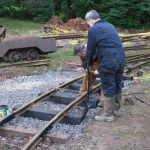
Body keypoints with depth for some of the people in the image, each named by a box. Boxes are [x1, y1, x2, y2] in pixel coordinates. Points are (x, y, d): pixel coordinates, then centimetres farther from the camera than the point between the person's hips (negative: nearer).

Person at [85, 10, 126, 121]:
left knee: (108, 88, 2)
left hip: (108, 62, -8)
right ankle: (116, 108, 32)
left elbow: (90, 49, 0)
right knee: (117, 85, 18)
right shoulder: (110, 25, 20)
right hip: (121, 59, 8)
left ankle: (108, 114, 11)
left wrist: (89, 63, 17)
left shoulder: (93, 29, -3)